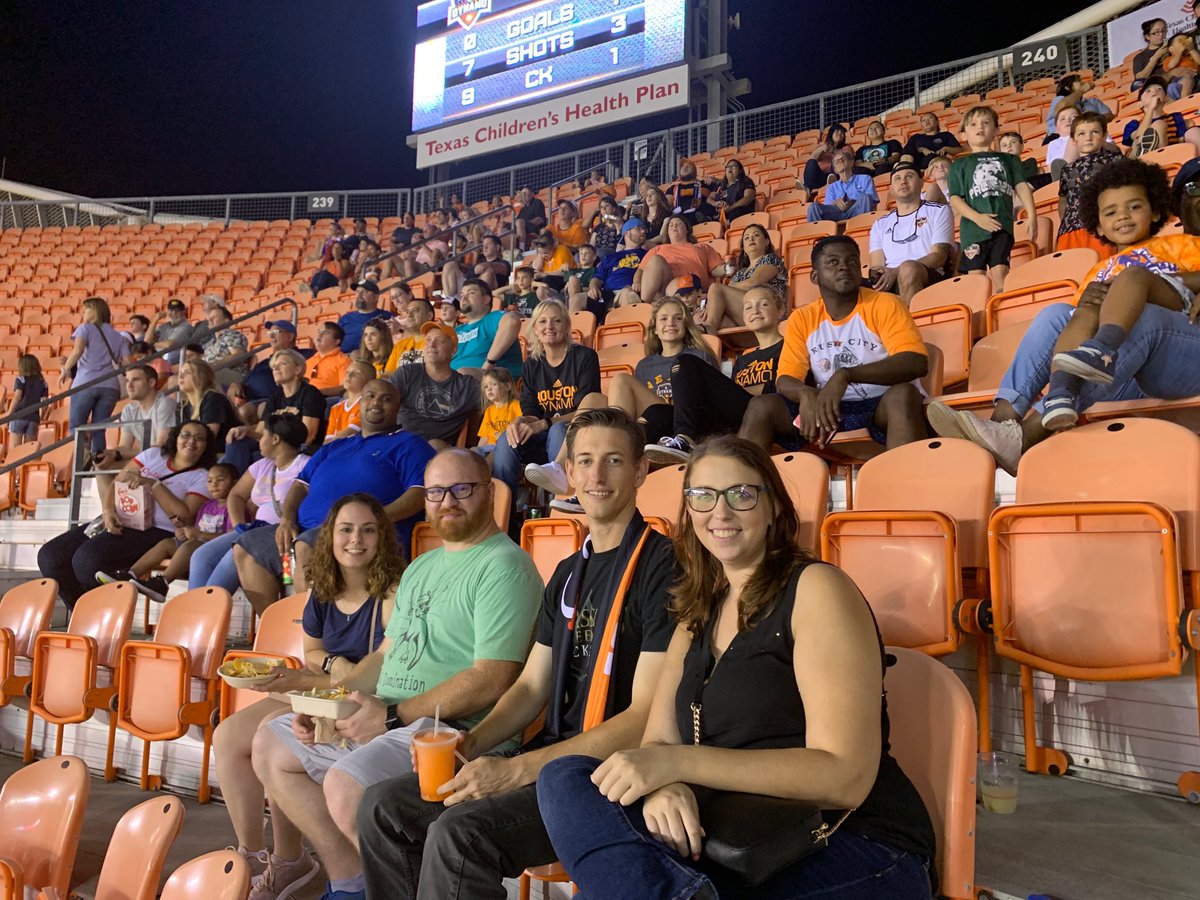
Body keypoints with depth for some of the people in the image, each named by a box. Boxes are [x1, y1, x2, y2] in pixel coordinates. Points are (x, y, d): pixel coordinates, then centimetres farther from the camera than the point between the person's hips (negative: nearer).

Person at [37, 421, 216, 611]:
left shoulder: (202, 478, 4)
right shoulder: (153, 455, 18)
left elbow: (185, 516, -11)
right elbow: (115, 484, 12)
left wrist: (153, 484, -13)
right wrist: (108, 511, -8)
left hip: (154, 531, -6)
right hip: (118, 522, 6)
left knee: (87, 558, -30)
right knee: (49, 556, -10)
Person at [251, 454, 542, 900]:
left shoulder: (504, 566, -13)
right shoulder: (421, 567, 18)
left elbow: (492, 679, -21)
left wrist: (391, 716, -19)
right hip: (381, 719, 10)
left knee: (344, 784, -30)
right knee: (270, 745, 13)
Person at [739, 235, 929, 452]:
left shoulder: (885, 305, -4)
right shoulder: (801, 319, 7)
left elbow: (916, 362, -17)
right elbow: (785, 380, 2)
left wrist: (845, 375, -28)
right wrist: (806, 394, -24)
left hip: (883, 405, -3)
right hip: (830, 407, 3)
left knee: (903, 394, -35)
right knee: (761, 406, -16)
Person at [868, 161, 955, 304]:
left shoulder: (939, 212, 17)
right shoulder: (880, 225, 27)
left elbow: (939, 256, 3)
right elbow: (877, 266, 14)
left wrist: (897, 271, -13)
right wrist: (875, 276, -14)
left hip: (930, 279, -2)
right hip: (888, 285, 2)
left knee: (908, 268, -39)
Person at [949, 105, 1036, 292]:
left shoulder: (1008, 160, 19)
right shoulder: (960, 164, 12)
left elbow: (1022, 187, 11)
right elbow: (954, 199, 3)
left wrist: (1032, 216, -3)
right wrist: (977, 217, -12)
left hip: (1002, 226, 1)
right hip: (974, 228, -1)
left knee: (1000, 278, -6)